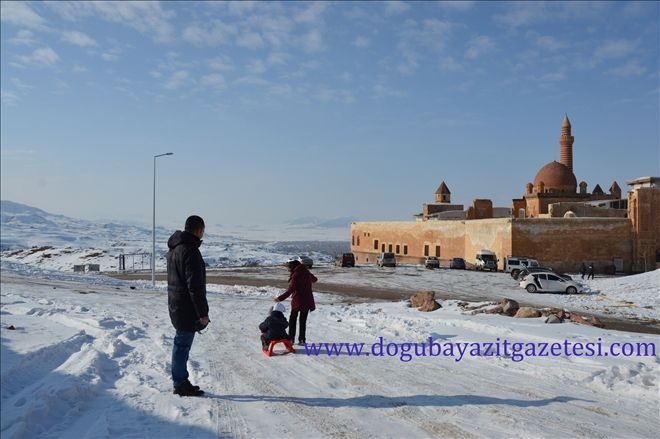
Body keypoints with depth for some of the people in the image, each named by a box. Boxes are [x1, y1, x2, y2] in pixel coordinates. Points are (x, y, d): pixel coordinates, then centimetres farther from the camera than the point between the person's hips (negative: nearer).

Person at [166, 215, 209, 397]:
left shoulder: (173, 249, 13)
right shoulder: (190, 251, -20)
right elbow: (195, 286, -22)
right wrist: (203, 313, -17)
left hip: (175, 305, 10)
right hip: (187, 308, -10)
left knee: (181, 344, 17)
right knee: (183, 345, -1)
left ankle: (180, 382, 27)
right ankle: (181, 384, 8)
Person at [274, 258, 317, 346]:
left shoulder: (295, 275, -16)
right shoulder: (306, 272, 4)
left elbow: (290, 290, -25)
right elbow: (314, 279, 25)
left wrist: (280, 298, -27)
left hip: (297, 301, -6)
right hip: (307, 301, 6)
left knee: (292, 319, 10)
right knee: (303, 320, 12)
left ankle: (291, 339, 10)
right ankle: (302, 340, 11)